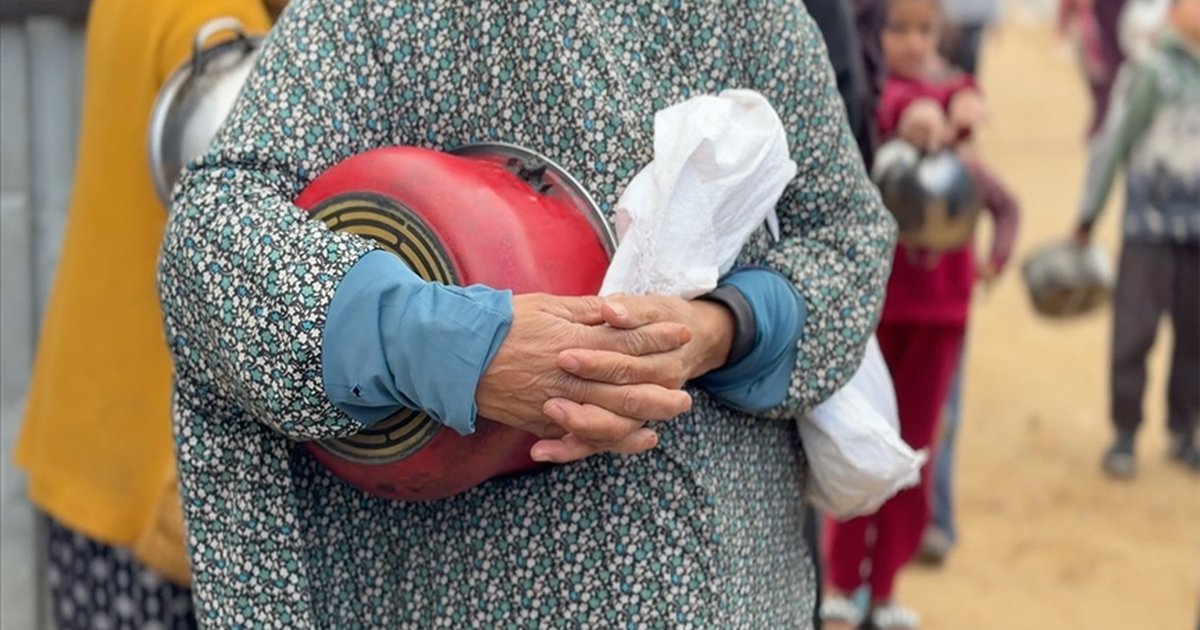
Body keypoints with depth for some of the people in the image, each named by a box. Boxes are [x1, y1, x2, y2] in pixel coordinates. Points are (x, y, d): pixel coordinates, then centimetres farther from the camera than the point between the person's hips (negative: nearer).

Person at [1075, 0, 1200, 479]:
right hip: (1150, 227, -4)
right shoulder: (1154, 73, -6)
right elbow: (1113, 143, -3)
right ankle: (1124, 436, 12)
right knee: (1134, 332, 0)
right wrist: (1088, 217, -1)